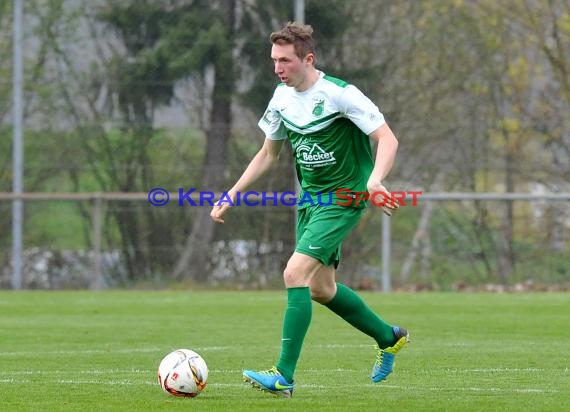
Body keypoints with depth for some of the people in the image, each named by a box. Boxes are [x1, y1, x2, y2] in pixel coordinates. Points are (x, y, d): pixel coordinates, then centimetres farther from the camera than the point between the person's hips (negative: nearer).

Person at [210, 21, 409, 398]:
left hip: (343, 199, -8)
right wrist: (231, 196, 9)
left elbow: (388, 139, -19)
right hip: (310, 199, 8)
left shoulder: (340, 94, -19)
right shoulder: (282, 97, 3)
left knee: (295, 274, -20)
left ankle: (284, 376, -17)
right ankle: (389, 337, 37)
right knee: (320, 288, 14)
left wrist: (374, 181, -37)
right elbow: (269, 153, 16)